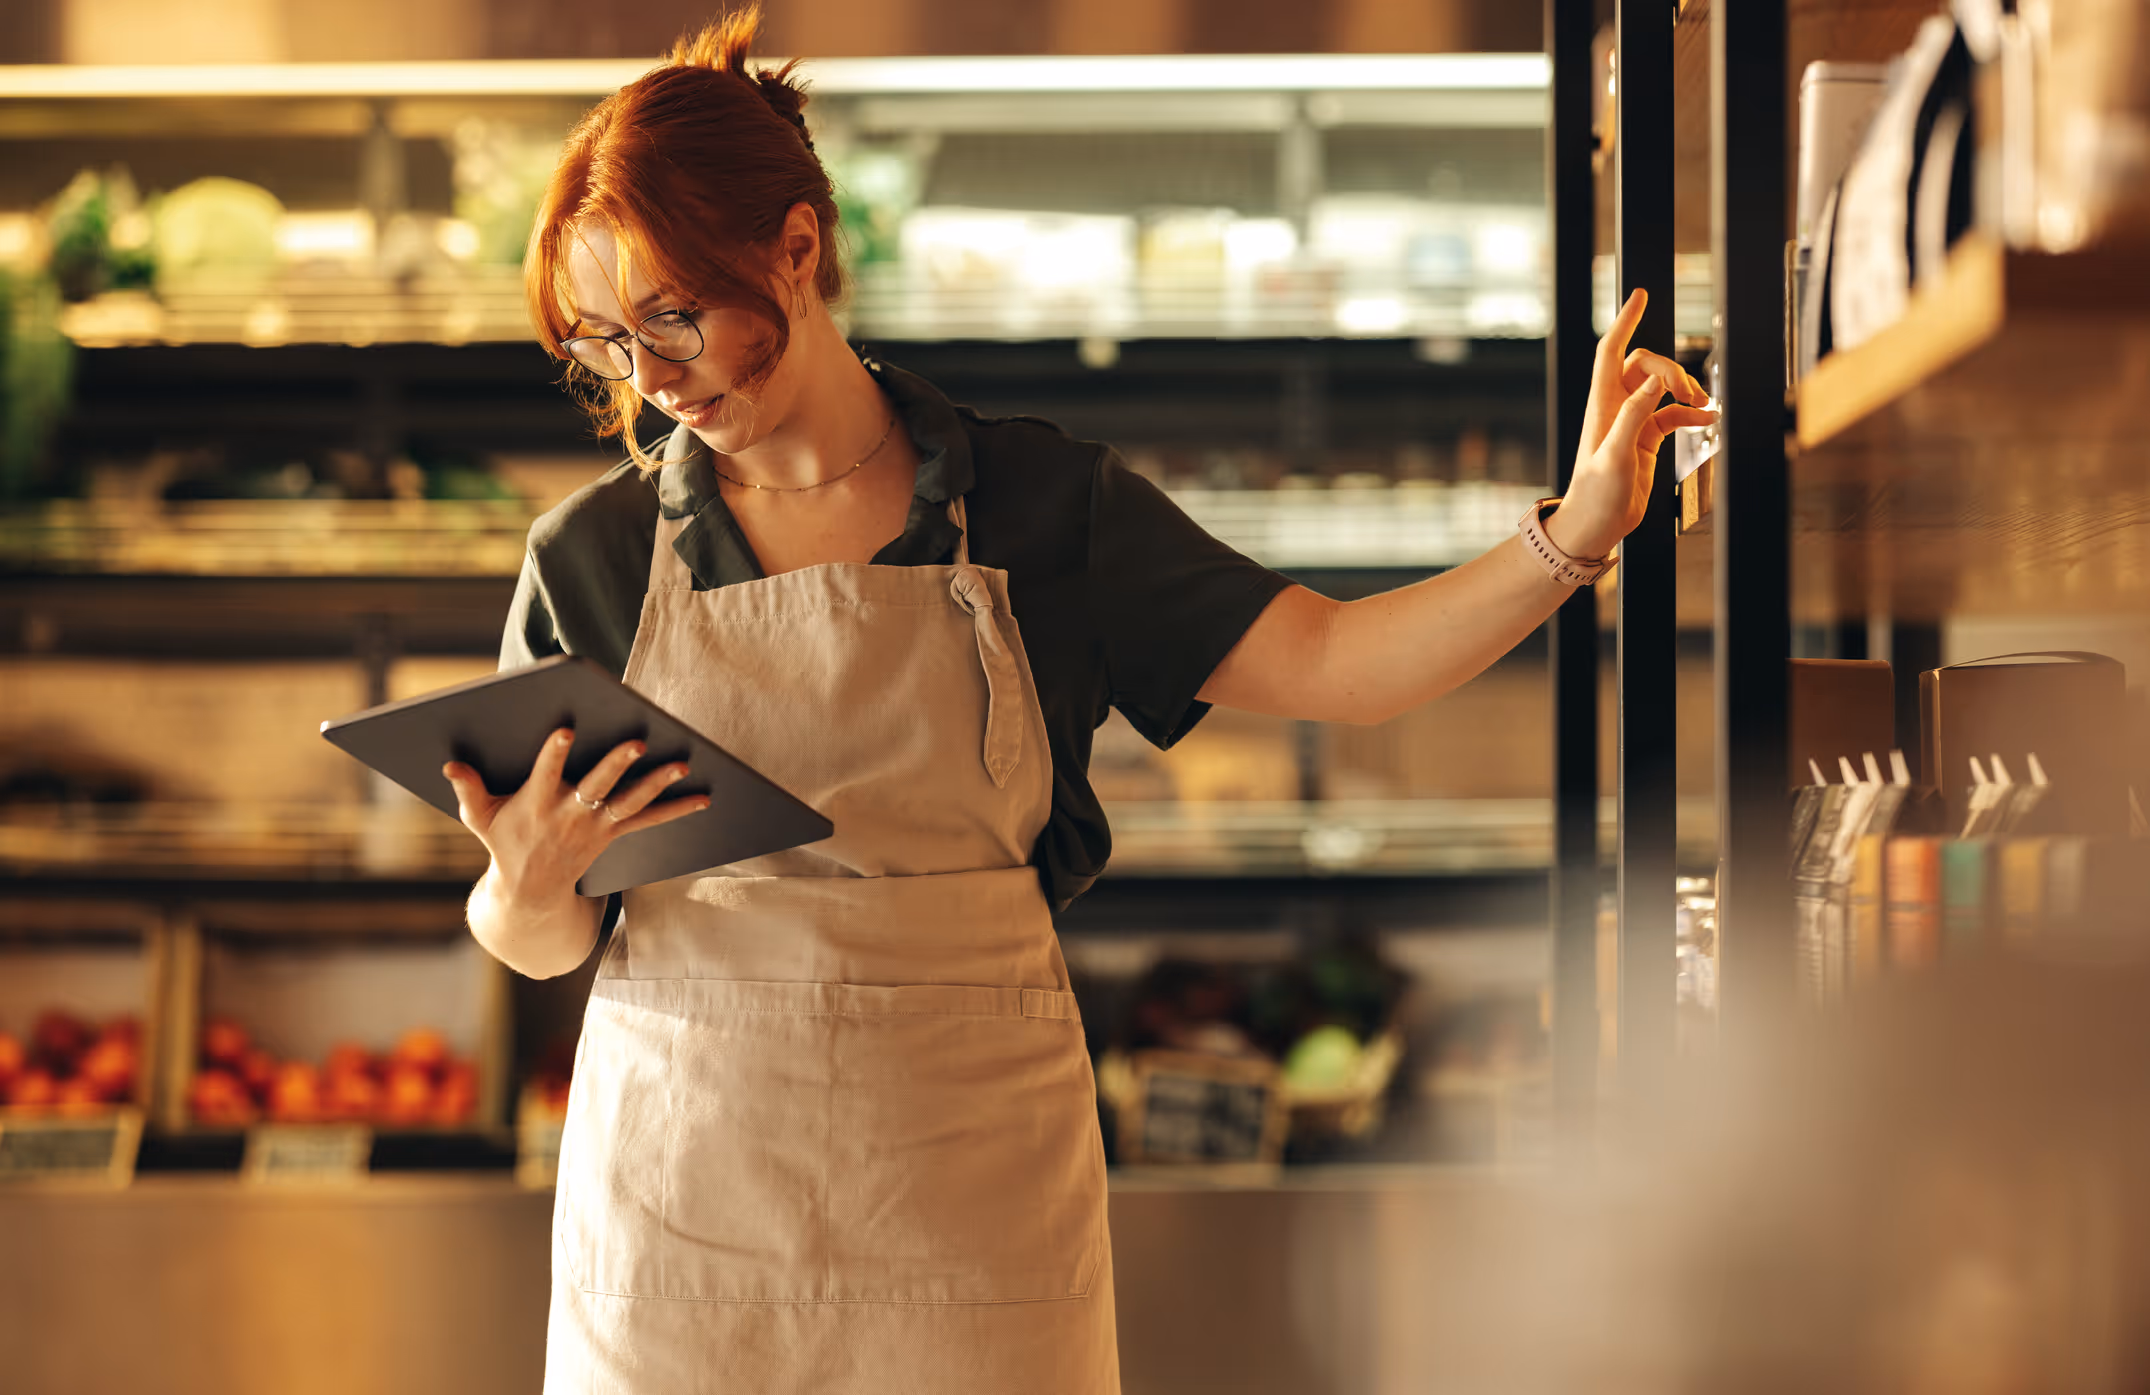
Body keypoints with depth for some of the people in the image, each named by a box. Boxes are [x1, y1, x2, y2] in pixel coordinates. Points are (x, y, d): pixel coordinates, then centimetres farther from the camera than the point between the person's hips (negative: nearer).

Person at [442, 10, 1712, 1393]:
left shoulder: (1037, 505, 2)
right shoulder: (594, 554, 2)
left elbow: (1330, 664, -3)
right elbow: (542, 944, 6)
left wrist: (1579, 526, -14)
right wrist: (528, 881, -17)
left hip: (969, 1176, 0)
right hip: (682, 1178, 0)